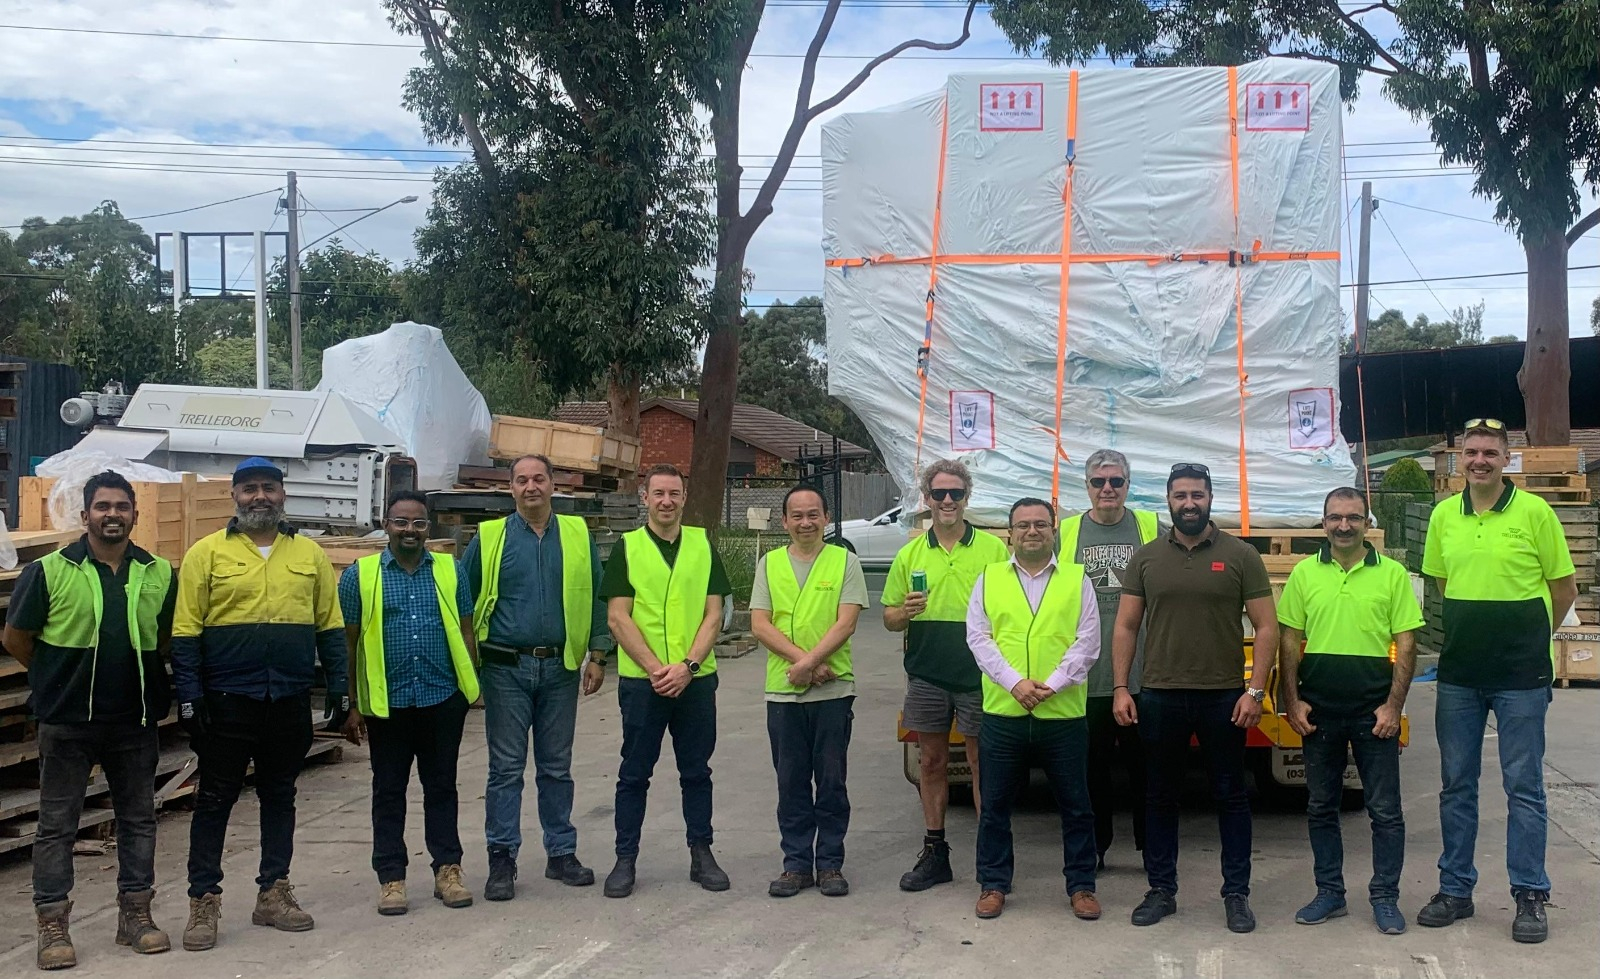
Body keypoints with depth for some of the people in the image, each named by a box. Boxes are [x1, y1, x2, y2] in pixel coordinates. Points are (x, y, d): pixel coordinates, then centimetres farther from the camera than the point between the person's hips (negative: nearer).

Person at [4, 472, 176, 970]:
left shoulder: (158, 574, 2)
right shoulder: (50, 571, -6)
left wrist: (134, 677, 9)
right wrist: (58, 680, 6)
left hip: (135, 722, 3)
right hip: (67, 723, -3)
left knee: (138, 818, 11)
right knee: (57, 823, 4)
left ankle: (135, 913, 23)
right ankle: (52, 924, 13)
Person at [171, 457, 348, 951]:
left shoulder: (310, 554, 7)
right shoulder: (207, 553, -1)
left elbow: (330, 626, 10)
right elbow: (186, 632, -4)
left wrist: (338, 685, 4)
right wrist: (189, 694, -9)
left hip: (290, 701, 3)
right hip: (228, 700, -3)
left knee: (279, 796, 12)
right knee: (215, 799, 4)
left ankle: (274, 892, 23)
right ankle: (203, 901, 12)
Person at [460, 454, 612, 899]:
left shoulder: (579, 535, 5)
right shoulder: (489, 537, 1)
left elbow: (595, 597, 8)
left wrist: (597, 655, 3)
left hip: (560, 667, 2)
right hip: (507, 668, -1)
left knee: (557, 767, 11)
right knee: (506, 768, 1)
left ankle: (561, 853, 20)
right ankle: (501, 860, 8)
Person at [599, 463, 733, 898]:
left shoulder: (703, 545, 7)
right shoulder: (627, 547, 1)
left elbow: (713, 614, 2)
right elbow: (618, 618, -5)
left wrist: (687, 666, -11)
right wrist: (656, 668, -13)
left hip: (696, 679, 2)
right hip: (641, 681, -2)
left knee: (696, 771, 10)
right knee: (634, 774, 5)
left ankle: (701, 855, 20)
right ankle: (625, 859, 14)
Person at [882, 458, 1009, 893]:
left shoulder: (993, 548, 1)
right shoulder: (911, 553, 9)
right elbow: (889, 618, 12)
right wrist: (905, 612, -12)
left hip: (978, 675, -3)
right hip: (926, 674, 3)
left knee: (981, 762, 2)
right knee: (931, 761, 9)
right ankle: (934, 853, 18)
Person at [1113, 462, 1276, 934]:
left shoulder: (1240, 555, 0)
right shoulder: (1146, 558, 5)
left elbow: (1266, 627, -1)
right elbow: (1125, 627, 7)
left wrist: (1255, 691, -8)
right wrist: (1120, 688, 0)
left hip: (1224, 699, -2)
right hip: (1159, 697, 2)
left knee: (1231, 797, 7)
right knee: (1161, 797, 10)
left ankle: (1237, 895, 17)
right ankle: (1161, 890, 21)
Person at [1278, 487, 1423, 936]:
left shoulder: (1392, 574, 0)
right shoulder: (1304, 574, 4)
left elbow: (1406, 644, -1)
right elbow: (1289, 641, 6)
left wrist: (1394, 706, -7)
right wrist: (1292, 702, -1)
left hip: (1374, 711, -2)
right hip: (1318, 711, 2)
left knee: (1385, 810, 3)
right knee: (1320, 807, 10)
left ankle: (1385, 898, 14)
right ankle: (1329, 893, 21)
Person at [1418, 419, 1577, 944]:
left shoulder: (1534, 512, -7)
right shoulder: (1443, 515, 5)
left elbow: (1564, 588, 1)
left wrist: (1526, 638, 7)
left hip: (1520, 676, -4)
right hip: (1458, 673, 4)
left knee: (1524, 786, 3)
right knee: (1456, 783, 10)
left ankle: (1530, 896, 13)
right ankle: (1455, 889, 21)